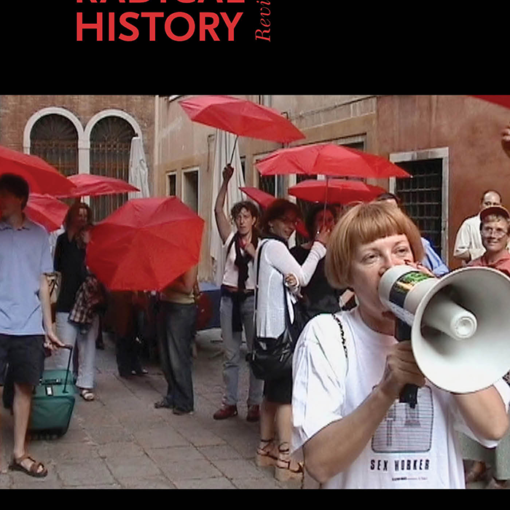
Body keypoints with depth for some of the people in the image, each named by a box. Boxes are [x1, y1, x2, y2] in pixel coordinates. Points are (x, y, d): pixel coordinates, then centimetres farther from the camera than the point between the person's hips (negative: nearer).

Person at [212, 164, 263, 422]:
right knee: (230, 354, 6)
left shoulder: (261, 244, 2)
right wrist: (226, 182, -10)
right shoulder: (230, 239, 5)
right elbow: (218, 210, -4)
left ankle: (254, 403, 9)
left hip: (252, 298, -2)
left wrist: (253, 252, -19)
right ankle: (230, 402, 13)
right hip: (229, 298, 2)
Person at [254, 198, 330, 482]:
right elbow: (303, 278, -13)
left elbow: (292, 283, 11)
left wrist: (292, 281, -11)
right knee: (288, 394, -9)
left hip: (273, 327, 10)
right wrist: (319, 247, -5)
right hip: (280, 327, -10)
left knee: (273, 391, 15)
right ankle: (286, 461, -9)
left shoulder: (268, 247, 20)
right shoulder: (274, 246, -10)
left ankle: (267, 448, 23)